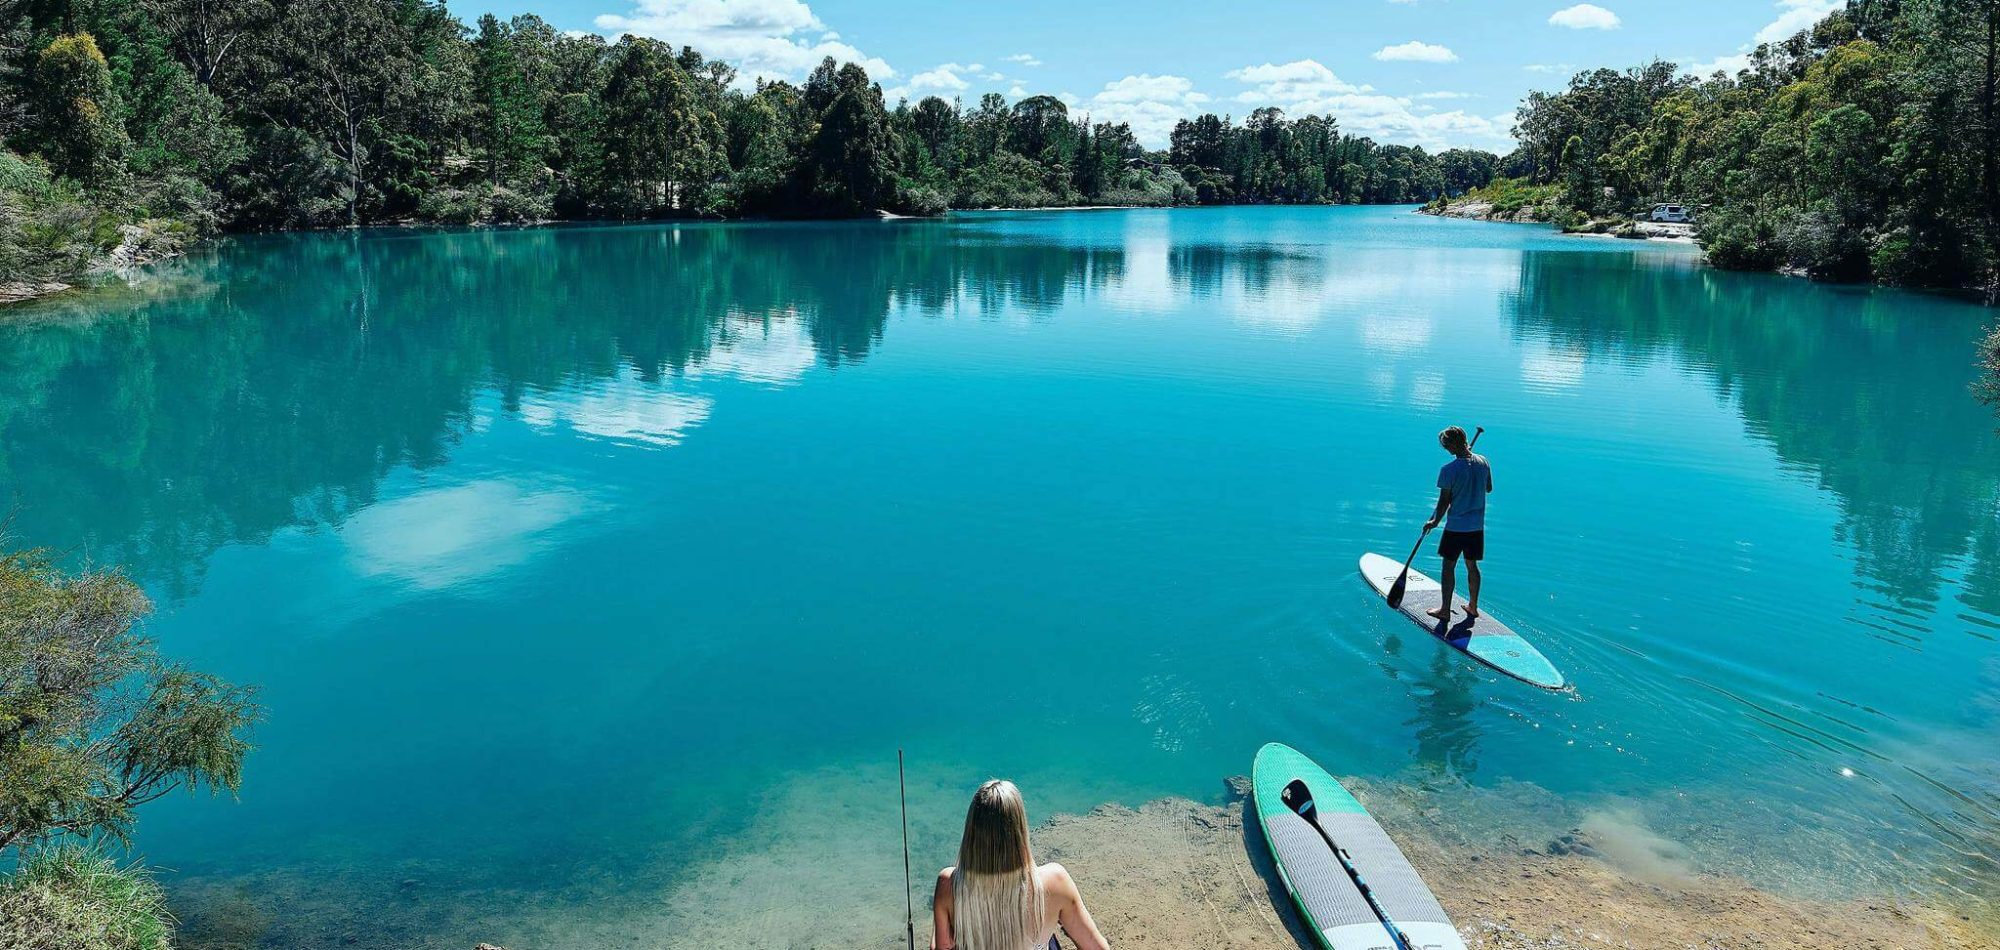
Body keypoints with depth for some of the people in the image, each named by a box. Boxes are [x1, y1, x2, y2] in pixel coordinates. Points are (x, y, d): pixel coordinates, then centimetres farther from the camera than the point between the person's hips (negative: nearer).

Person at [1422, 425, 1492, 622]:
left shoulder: (1449, 469, -19)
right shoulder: (1483, 462, -2)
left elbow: (1444, 501, -13)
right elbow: (1488, 488, 13)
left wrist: (1434, 522, 1)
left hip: (1456, 526, -6)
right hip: (1477, 525, 6)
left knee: (1449, 566, 5)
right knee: (1472, 565, 16)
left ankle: (1445, 609, 10)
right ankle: (1473, 607, 26)